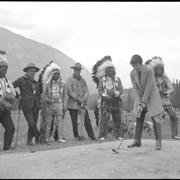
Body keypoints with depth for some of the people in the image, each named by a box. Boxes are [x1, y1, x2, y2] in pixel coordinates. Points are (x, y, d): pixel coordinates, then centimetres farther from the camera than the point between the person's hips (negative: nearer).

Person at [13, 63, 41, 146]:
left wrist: (39, 100, 12)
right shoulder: (21, 79, 1)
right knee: (31, 124, -12)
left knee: (34, 124, 4)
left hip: (35, 106, 6)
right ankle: (38, 137, 6)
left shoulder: (34, 82, 19)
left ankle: (29, 140, 15)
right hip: (27, 106, -6)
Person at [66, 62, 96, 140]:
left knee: (87, 120, 1)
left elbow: (86, 91, 10)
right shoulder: (70, 80, 1)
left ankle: (92, 135, 5)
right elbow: (70, 92, -9)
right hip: (73, 104, -4)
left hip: (83, 104, 4)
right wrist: (78, 99, -14)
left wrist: (84, 99, -9)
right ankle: (76, 136, 12)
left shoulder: (83, 80, 16)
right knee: (74, 121, 1)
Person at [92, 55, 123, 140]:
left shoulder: (117, 79, 11)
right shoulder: (102, 79, 7)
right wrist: (105, 95, -18)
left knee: (117, 119, 5)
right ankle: (102, 135, -6)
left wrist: (116, 94, -19)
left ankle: (117, 134, 17)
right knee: (104, 118, -11)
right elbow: (100, 91, 0)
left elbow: (121, 89, 2)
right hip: (105, 101, -2)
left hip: (116, 101, 2)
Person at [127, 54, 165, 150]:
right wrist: (138, 103, -16)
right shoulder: (132, 73, -7)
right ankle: (137, 140, 11)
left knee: (156, 119, -8)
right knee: (139, 119, 5)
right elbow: (135, 88, -8)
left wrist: (144, 102, -22)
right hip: (140, 96, 5)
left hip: (151, 95, -4)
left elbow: (148, 88, -22)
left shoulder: (149, 70, -21)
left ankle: (158, 142, -5)